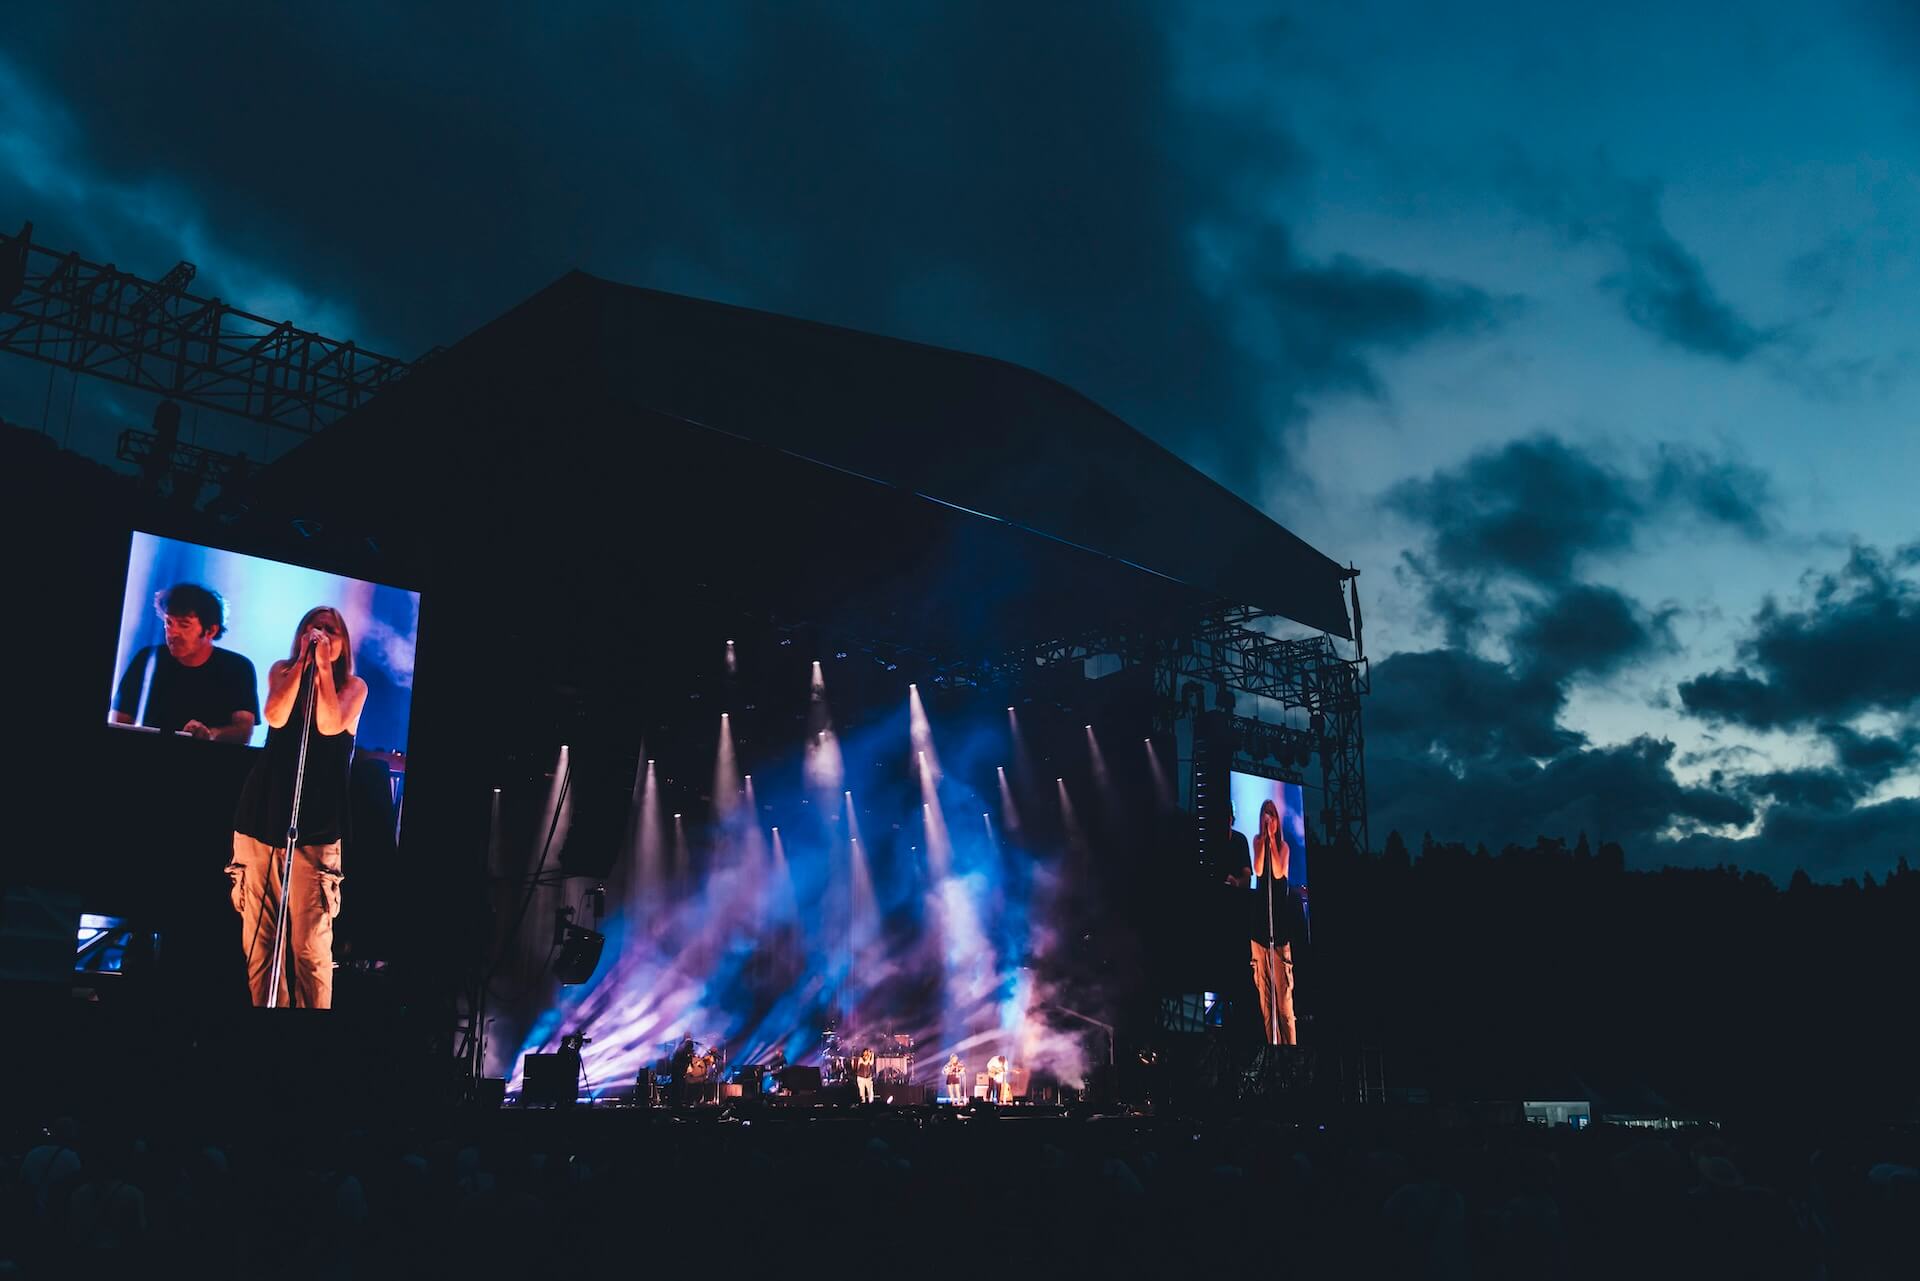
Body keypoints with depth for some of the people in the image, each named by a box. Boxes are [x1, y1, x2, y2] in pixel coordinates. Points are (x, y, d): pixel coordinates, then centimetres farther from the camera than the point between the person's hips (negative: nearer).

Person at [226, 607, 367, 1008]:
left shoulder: (354, 686, 7)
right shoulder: (282, 670, 13)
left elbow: (330, 725, -12)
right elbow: (276, 716, -6)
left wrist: (324, 667, -7)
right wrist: (303, 660, -6)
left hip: (314, 826, -2)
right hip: (262, 814, 3)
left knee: (310, 945, -9)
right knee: (258, 937, 1)